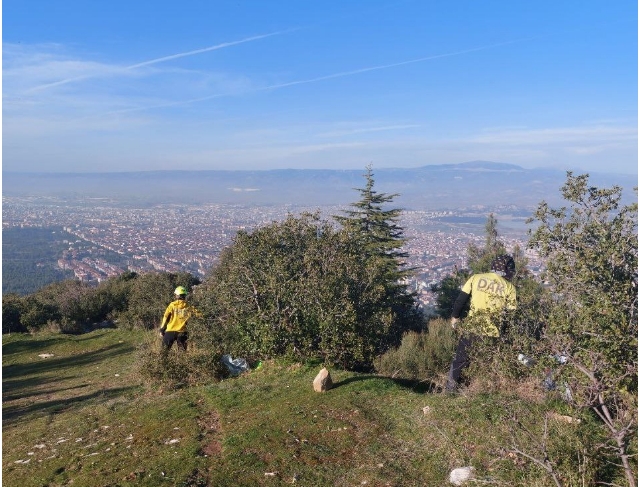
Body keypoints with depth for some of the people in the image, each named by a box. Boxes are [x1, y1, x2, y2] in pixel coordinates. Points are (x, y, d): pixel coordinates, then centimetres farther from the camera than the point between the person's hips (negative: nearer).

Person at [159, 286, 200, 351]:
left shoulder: (172, 305, -3)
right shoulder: (188, 307, 1)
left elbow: (165, 317, -5)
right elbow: (198, 314, 5)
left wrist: (162, 329, 1)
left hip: (170, 331, -1)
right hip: (182, 332, 1)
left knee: (165, 349, 8)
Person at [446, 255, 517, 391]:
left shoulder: (476, 278, 3)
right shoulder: (509, 287, 1)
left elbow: (461, 299, 6)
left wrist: (455, 316, 19)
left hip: (472, 326, 1)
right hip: (493, 331, -1)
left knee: (461, 357, 15)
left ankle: (451, 385, 22)